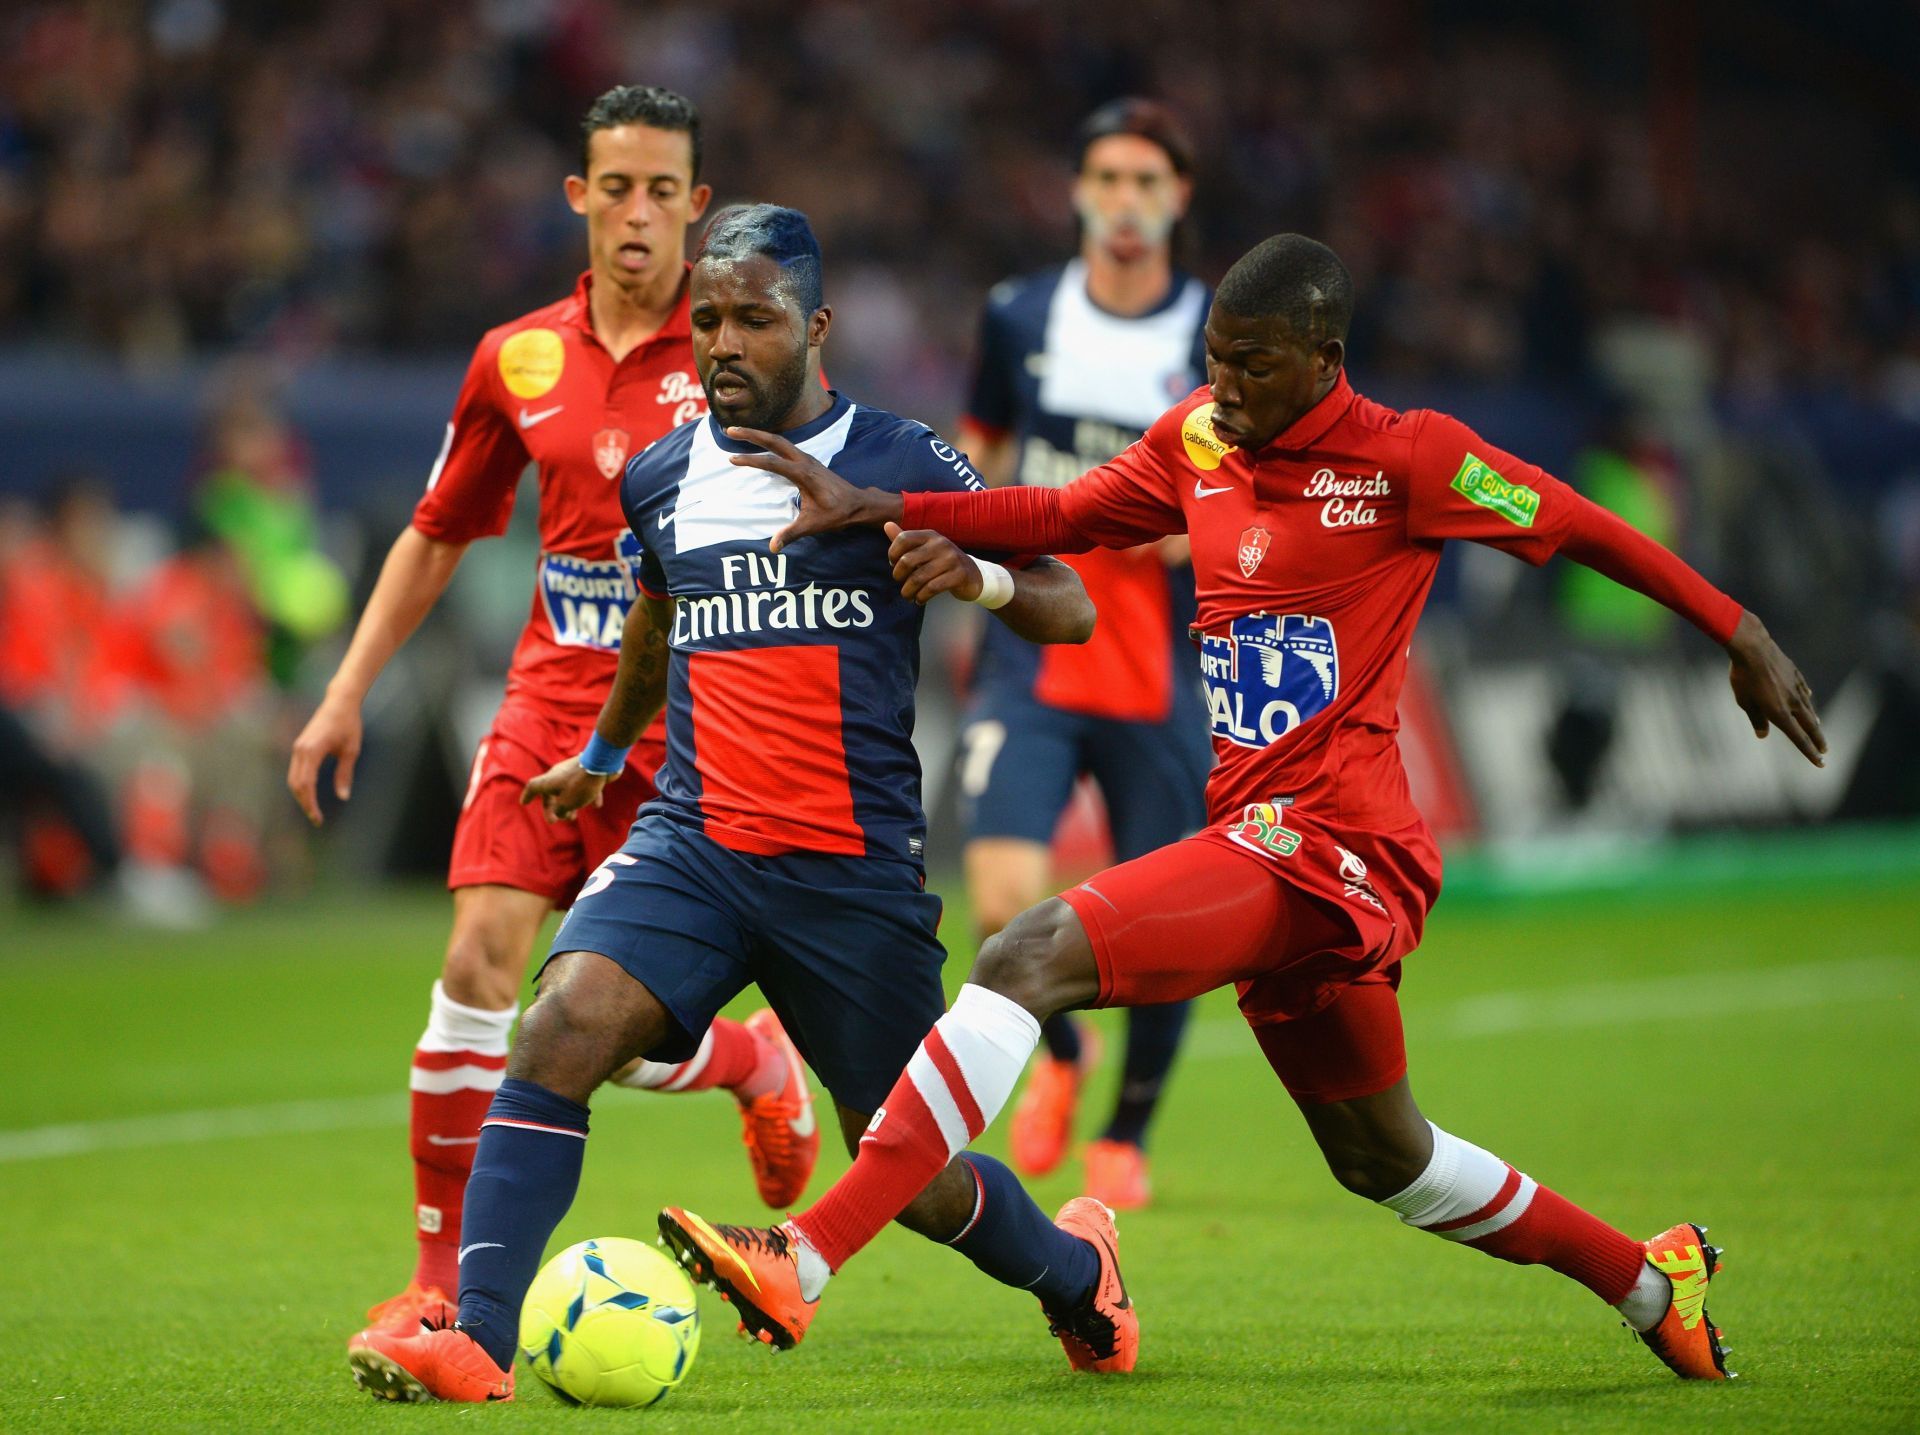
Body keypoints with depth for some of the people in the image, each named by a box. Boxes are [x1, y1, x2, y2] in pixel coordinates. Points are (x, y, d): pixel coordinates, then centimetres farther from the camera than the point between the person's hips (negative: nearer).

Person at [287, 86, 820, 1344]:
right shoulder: (519, 360, 6)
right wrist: (347, 695, 12)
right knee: (482, 956, -13)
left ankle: (761, 1065, 29)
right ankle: (443, 1275, -4)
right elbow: (437, 536, 16)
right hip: (554, 692, 3)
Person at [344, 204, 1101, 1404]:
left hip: (859, 871, -2)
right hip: (693, 845, 3)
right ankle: (478, 1343, -30)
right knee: (565, 1027, -26)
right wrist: (603, 753, 46)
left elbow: (1071, 611, 0)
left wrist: (973, 572, -21)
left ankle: (1074, 1271, 40)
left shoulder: (903, 466, -2)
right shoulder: (661, 480, 10)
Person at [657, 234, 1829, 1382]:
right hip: (1267, 838, 9)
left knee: (1031, 959, -24)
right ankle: (1653, 1284, 43)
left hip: (1327, 845, -8)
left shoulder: (1409, 458, -8)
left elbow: (1582, 529, 2)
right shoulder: (1198, 440, 10)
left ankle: (804, 1264, -31)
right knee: (1385, 1161, 23)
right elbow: (1065, 517, 21)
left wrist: (1743, 637, 9)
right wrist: (883, 509, 9)